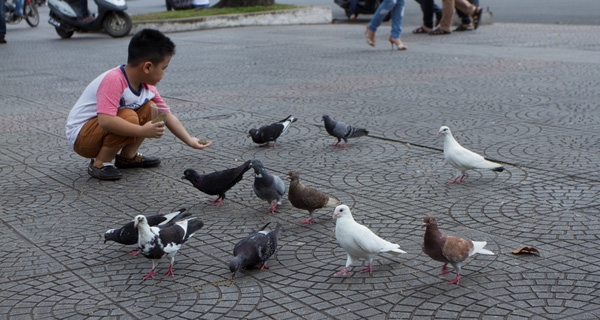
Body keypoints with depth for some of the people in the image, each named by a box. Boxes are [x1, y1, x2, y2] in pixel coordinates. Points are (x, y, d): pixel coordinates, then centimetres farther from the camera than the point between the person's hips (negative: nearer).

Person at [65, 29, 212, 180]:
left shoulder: (147, 86, -1)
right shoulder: (113, 81, -30)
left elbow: (168, 116, 9)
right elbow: (105, 121, -41)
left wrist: (190, 141, 9)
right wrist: (143, 131, -38)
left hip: (104, 130, 9)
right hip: (80, 136, -9)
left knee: (150, 108, -1)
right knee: (129, 117, -32)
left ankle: (127, 156, 6)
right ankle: (99, 164, -15)